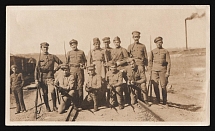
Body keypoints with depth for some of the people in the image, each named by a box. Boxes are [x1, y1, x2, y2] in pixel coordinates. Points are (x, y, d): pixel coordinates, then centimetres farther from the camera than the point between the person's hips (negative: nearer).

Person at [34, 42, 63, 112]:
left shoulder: (52, 56, 8)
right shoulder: (39, 57, 8)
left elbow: (61, 63, 14)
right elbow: (36, 69, 5)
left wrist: (55, 70, 5)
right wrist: (36, 79, -3)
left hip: (50, 76, -1)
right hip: (42, 77, 1)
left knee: (52, 91, -14)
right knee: (44, 93, 4)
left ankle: (54, 107, -2)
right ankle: (47, 107, 16)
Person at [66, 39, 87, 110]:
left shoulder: (81, 52, 13)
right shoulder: (69, 53, 12)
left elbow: (85, 61, 16)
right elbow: (66, 62, 11)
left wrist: (84, 66, -2)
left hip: (80, 70, 0)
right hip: (72, 70, 0)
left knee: (80, 87, -2)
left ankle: (79, 104, 0)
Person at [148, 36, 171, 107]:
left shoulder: (165, 51, 8)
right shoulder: (152, 51, 13)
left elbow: (168, 62, 5)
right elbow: (150, 61, 13)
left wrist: (168, 72, -4)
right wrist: (150, 71, 5)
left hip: (163, 70, -2)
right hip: (154, 70, 2)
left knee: (163, 86, -3)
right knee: (155, 86, -3)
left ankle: (165, 102, 4)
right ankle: (158, 101, 8)